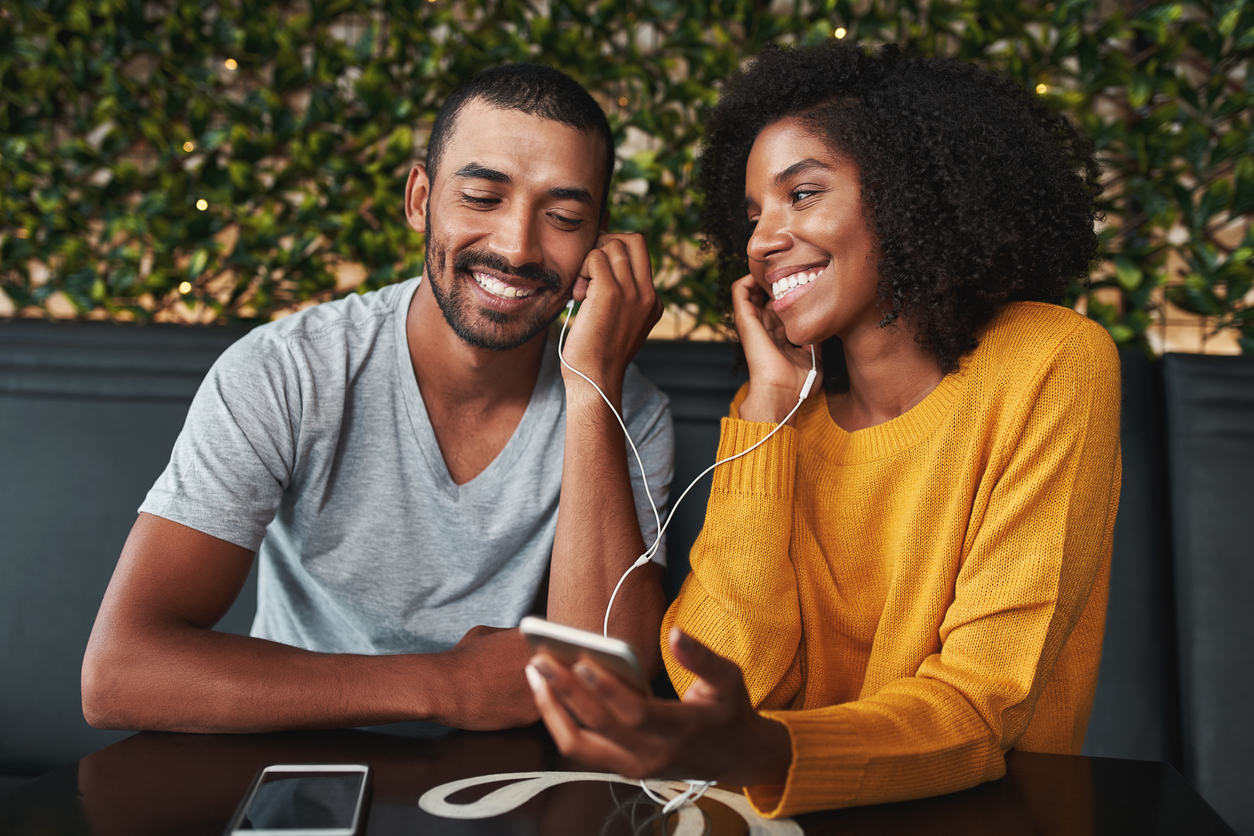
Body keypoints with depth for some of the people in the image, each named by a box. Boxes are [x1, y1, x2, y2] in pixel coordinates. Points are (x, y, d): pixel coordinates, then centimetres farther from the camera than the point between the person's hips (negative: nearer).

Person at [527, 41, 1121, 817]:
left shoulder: (1050, 367, -10)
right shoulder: (791, 410, 2)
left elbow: (982, 704, -16)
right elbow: (723, 670, -10)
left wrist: (759, 753, -33)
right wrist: (767, 400, -10)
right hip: (803, 810, 2)